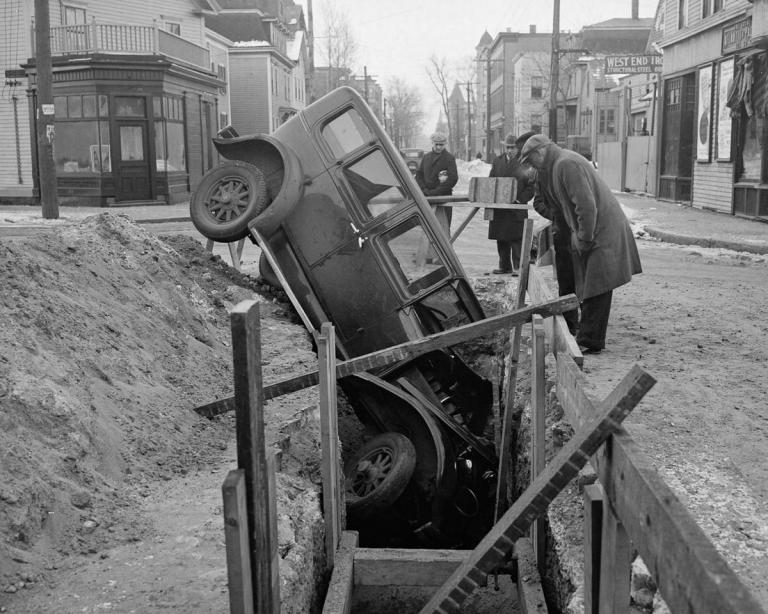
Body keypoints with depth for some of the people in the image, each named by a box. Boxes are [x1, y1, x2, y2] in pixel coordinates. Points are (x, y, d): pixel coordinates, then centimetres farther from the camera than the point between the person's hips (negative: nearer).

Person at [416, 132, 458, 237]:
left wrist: (435, 192, -12)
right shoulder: (426, 157, 14)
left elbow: (453, 179, -8)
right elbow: (419, 175, 15)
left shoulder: (449, 158, -1)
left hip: (443, 198, -4)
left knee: (443, 228, -6)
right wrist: (425, 189, -4)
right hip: (427, 198, 4)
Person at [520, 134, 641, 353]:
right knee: (589, 288, 12)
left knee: (595, 288, -7)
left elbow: (586, 205, -23)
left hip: (602, 231, -10)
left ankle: (589, 341, -4)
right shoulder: (557, 165, 15)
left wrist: (584, 239, -18)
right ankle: (588, 337, 18)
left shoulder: (566, 164, -17)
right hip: (592, 232, 10)